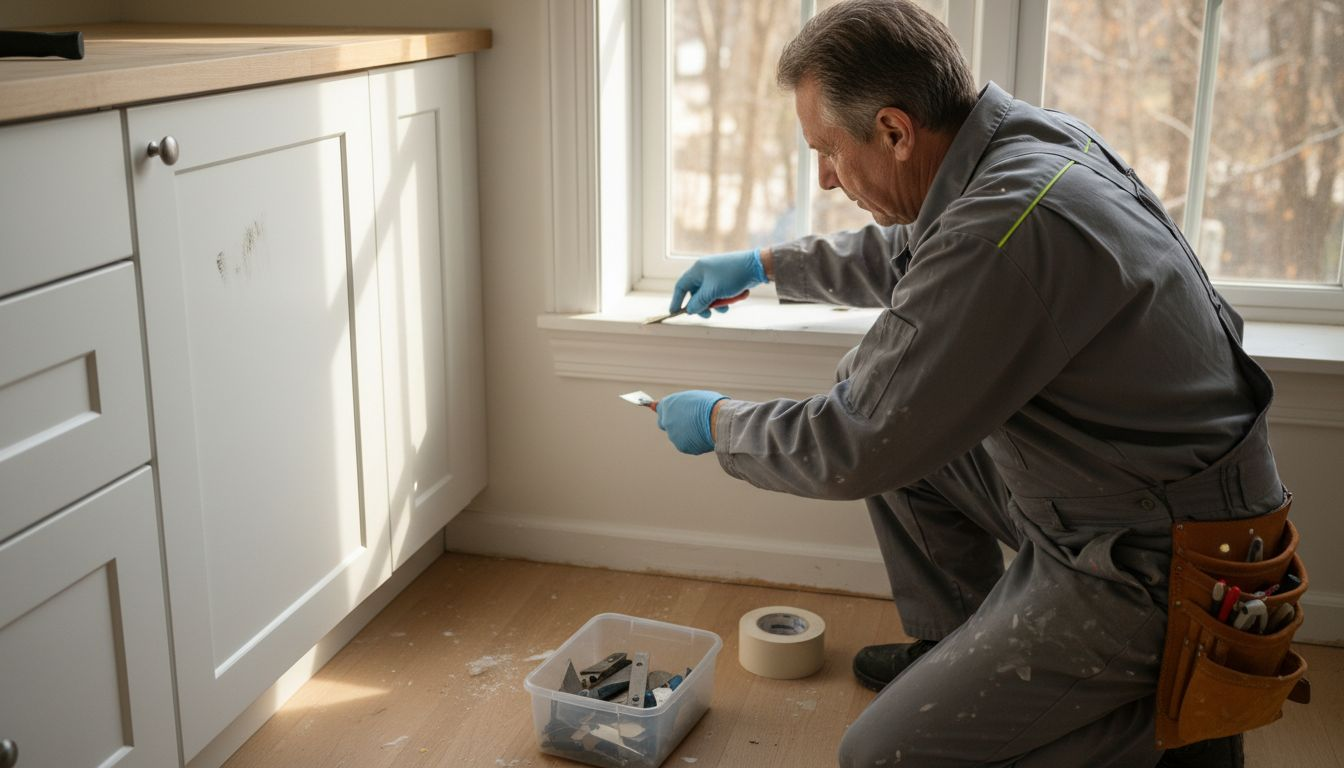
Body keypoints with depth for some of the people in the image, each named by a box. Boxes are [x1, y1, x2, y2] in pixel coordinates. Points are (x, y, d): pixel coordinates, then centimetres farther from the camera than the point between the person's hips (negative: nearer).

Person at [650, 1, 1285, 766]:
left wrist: (717, 421, -5)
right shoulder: (1026, 134, 0)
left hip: (1156, 566, -9)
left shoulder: (1009, 224, -31)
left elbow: (851, 449, -23)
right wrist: (764, 264, 27)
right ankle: (955, 649, 30)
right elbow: (906, 252, 23)